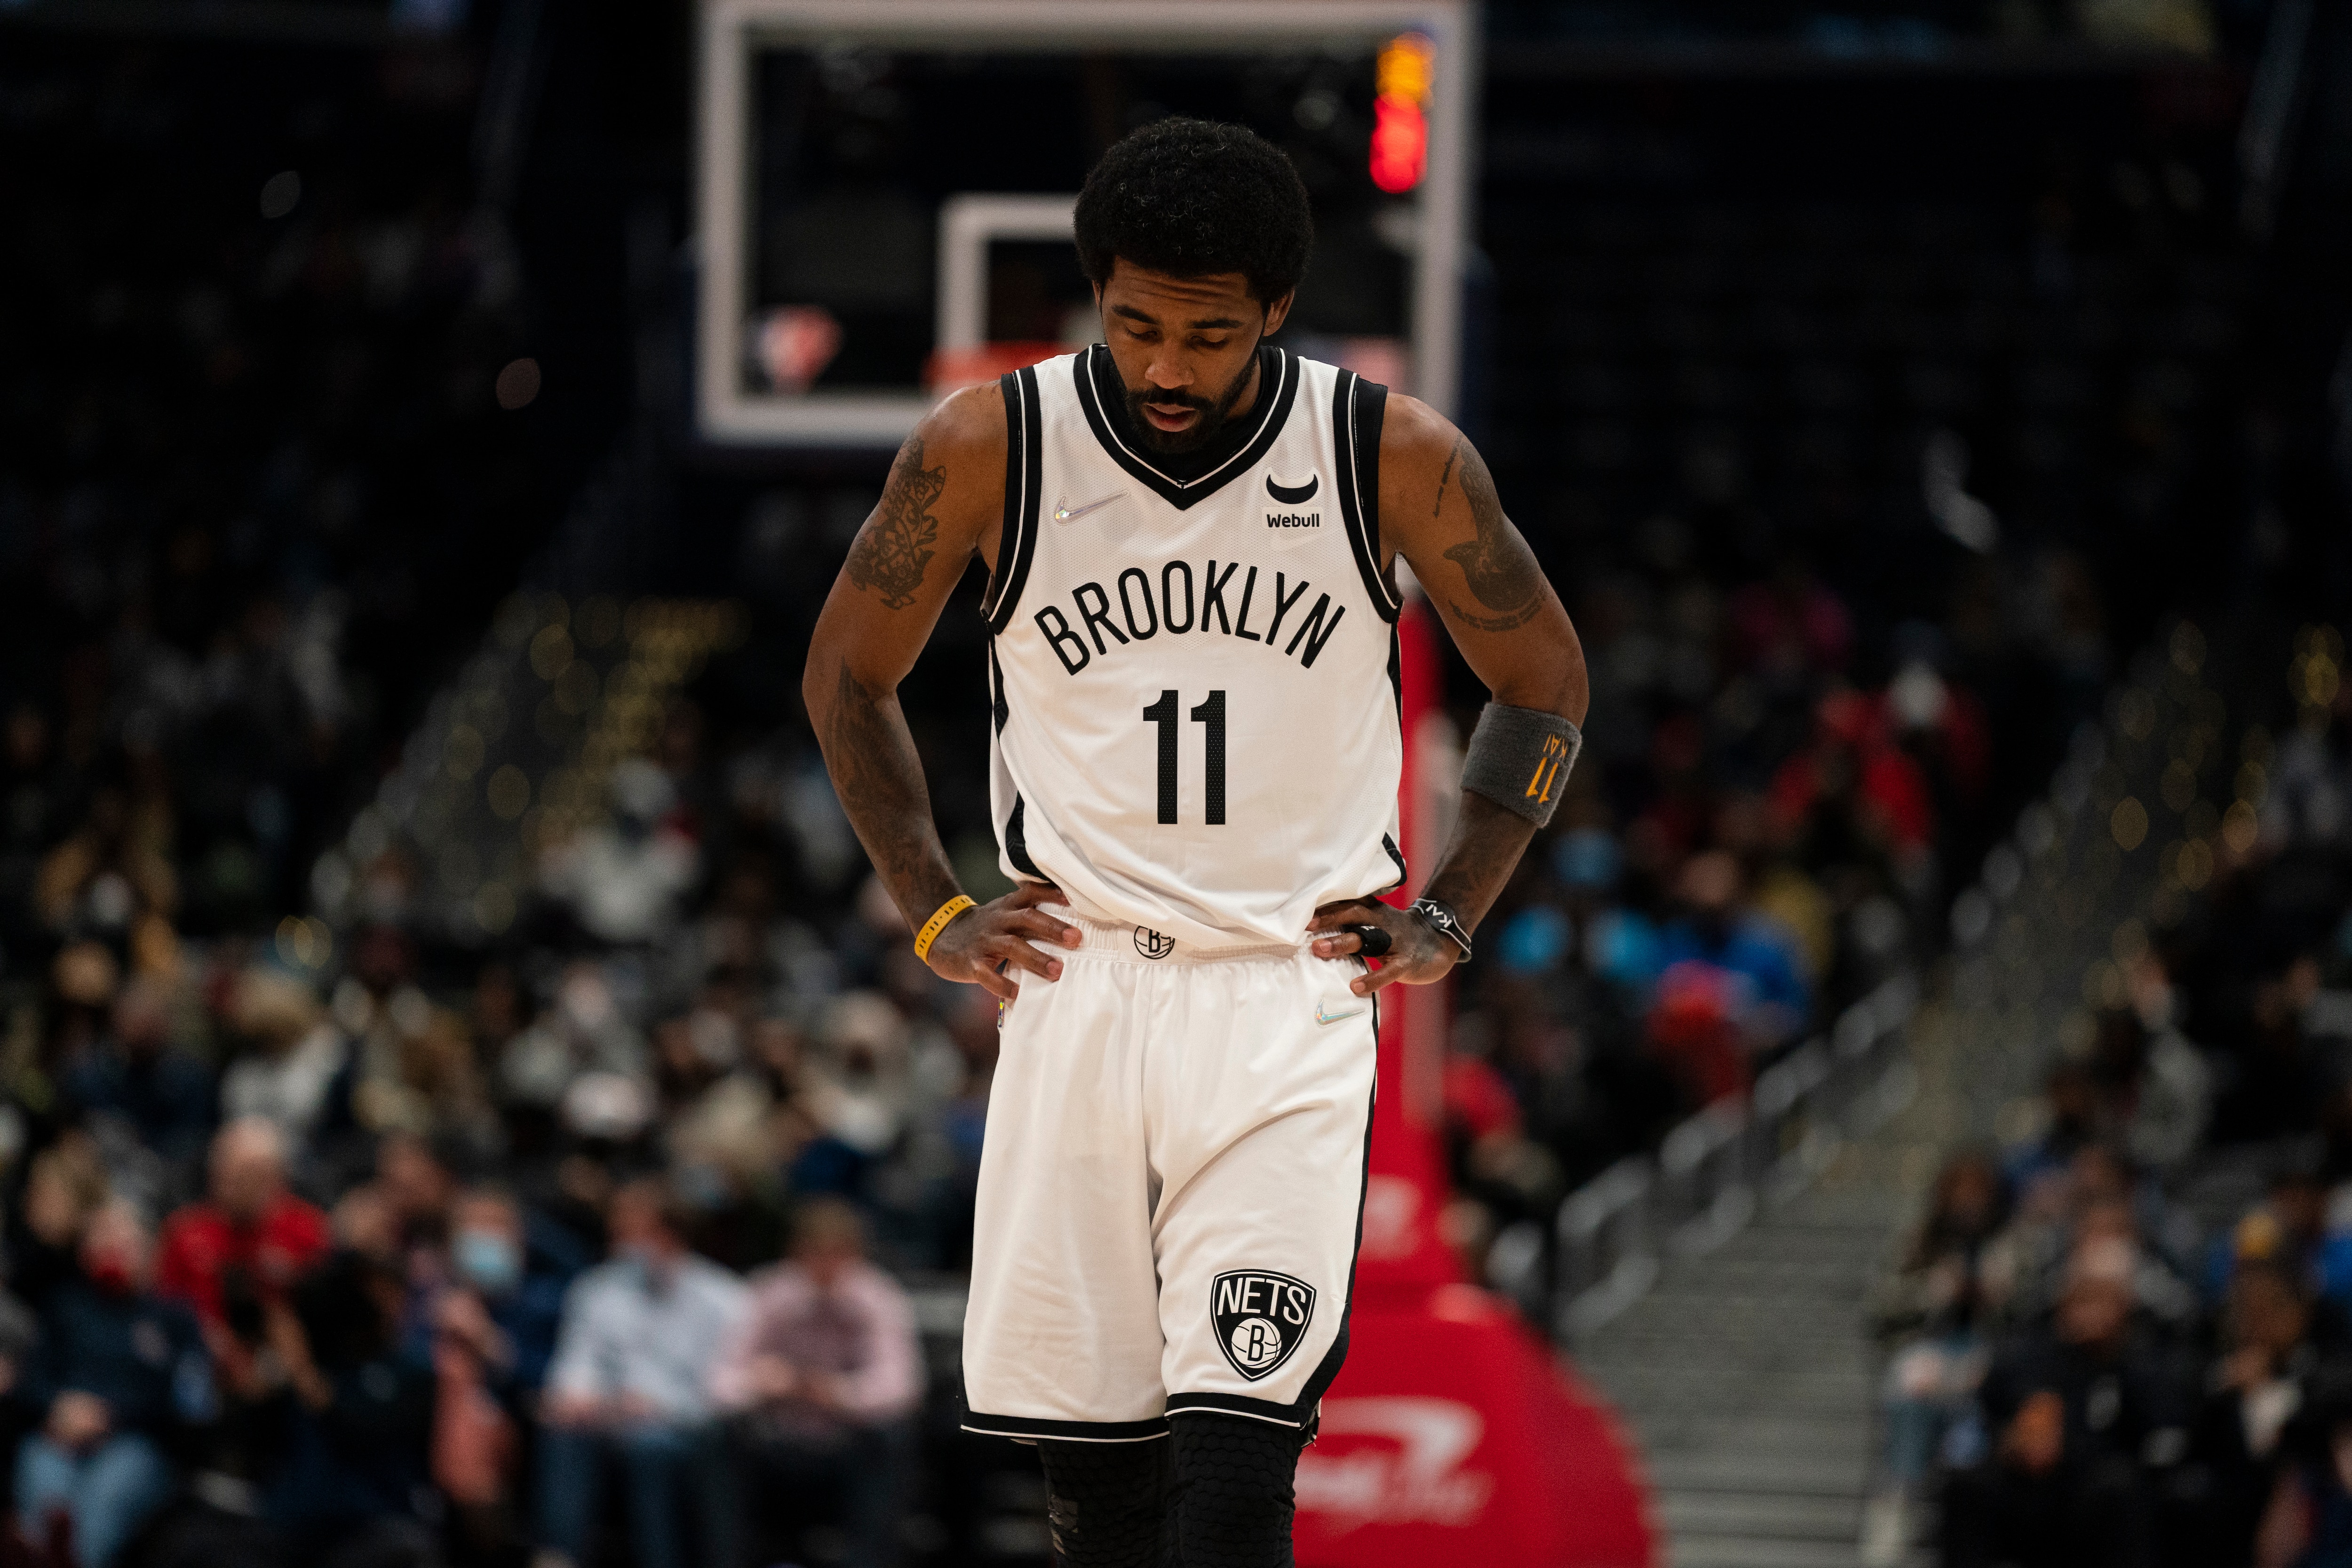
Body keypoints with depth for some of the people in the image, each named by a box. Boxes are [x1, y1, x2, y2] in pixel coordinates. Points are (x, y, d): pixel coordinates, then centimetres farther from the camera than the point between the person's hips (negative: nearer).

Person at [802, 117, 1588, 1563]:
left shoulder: (1395, 457, -5)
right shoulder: (988, 450, -4)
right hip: (1078, 987, 2)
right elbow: (849, 675, 13)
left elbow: (1545, 685, 11)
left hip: (1293, 1003, -2)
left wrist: (1450, 918, 6)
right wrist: (935, 914, 9)